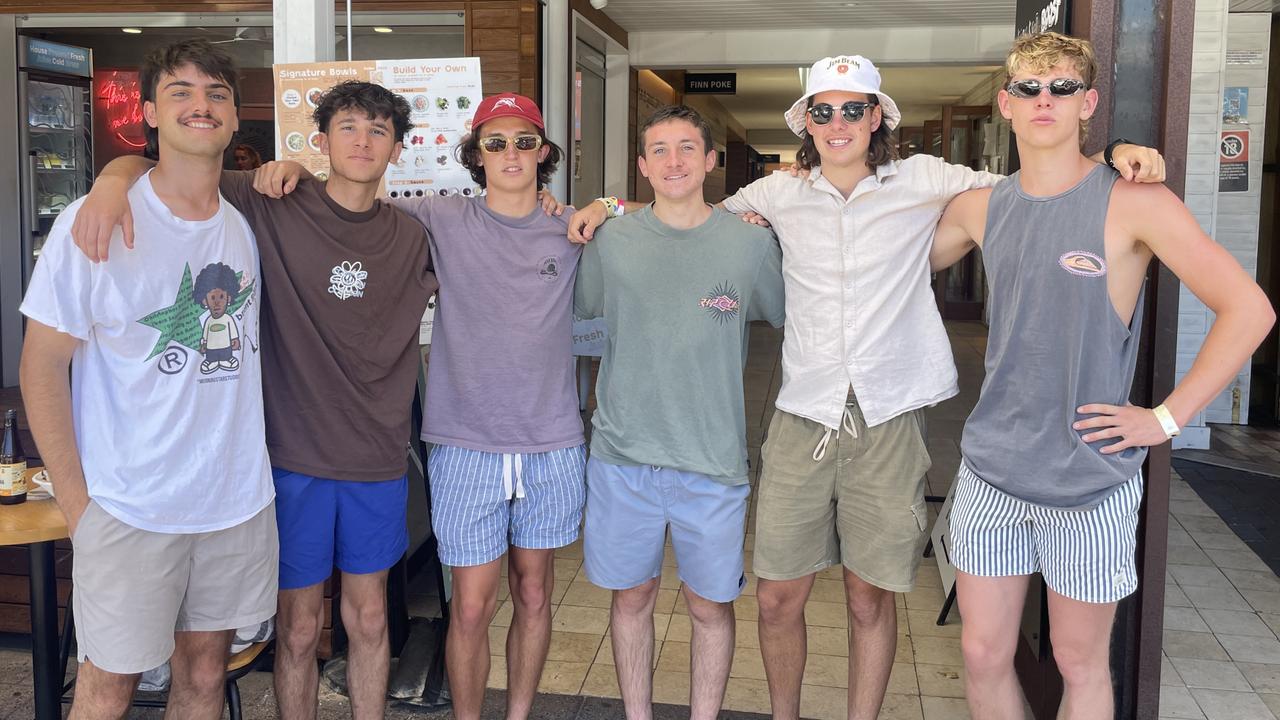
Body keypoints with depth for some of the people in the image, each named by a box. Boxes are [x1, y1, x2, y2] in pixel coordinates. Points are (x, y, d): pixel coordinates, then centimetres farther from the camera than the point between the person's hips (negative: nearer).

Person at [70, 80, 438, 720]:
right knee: (299, 627, 9)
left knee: (368, 618, 16)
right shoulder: (274, 208, -6)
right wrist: (114, 179, -25)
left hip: (377, 463, 3)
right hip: (295, 456, -2)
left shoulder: (412, 239, 3)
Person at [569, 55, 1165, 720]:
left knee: (870, 600, 8)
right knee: (777, 596, 5)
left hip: (888, 421, -1)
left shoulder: (923, 181, 3)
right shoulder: (780, 194, 7)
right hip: (802, 417, 1)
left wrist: (1117, 157, -9)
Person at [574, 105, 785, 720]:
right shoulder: (611, 241, 1)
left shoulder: (751, 241, -2)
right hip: (623, 452, 1)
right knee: (631, 595, 13)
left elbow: (782, 317, 11)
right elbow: (583, 310, 18)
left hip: (713, 457, -1)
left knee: (711, 604, 10)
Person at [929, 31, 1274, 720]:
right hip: (990, 470, 4)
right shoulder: (980, 207, 4)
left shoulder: (1133, 203, -10)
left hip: (1091, 481, -3)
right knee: (982, 654, 11)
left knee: (1080, 663, 11)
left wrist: (1166, 417, -11)